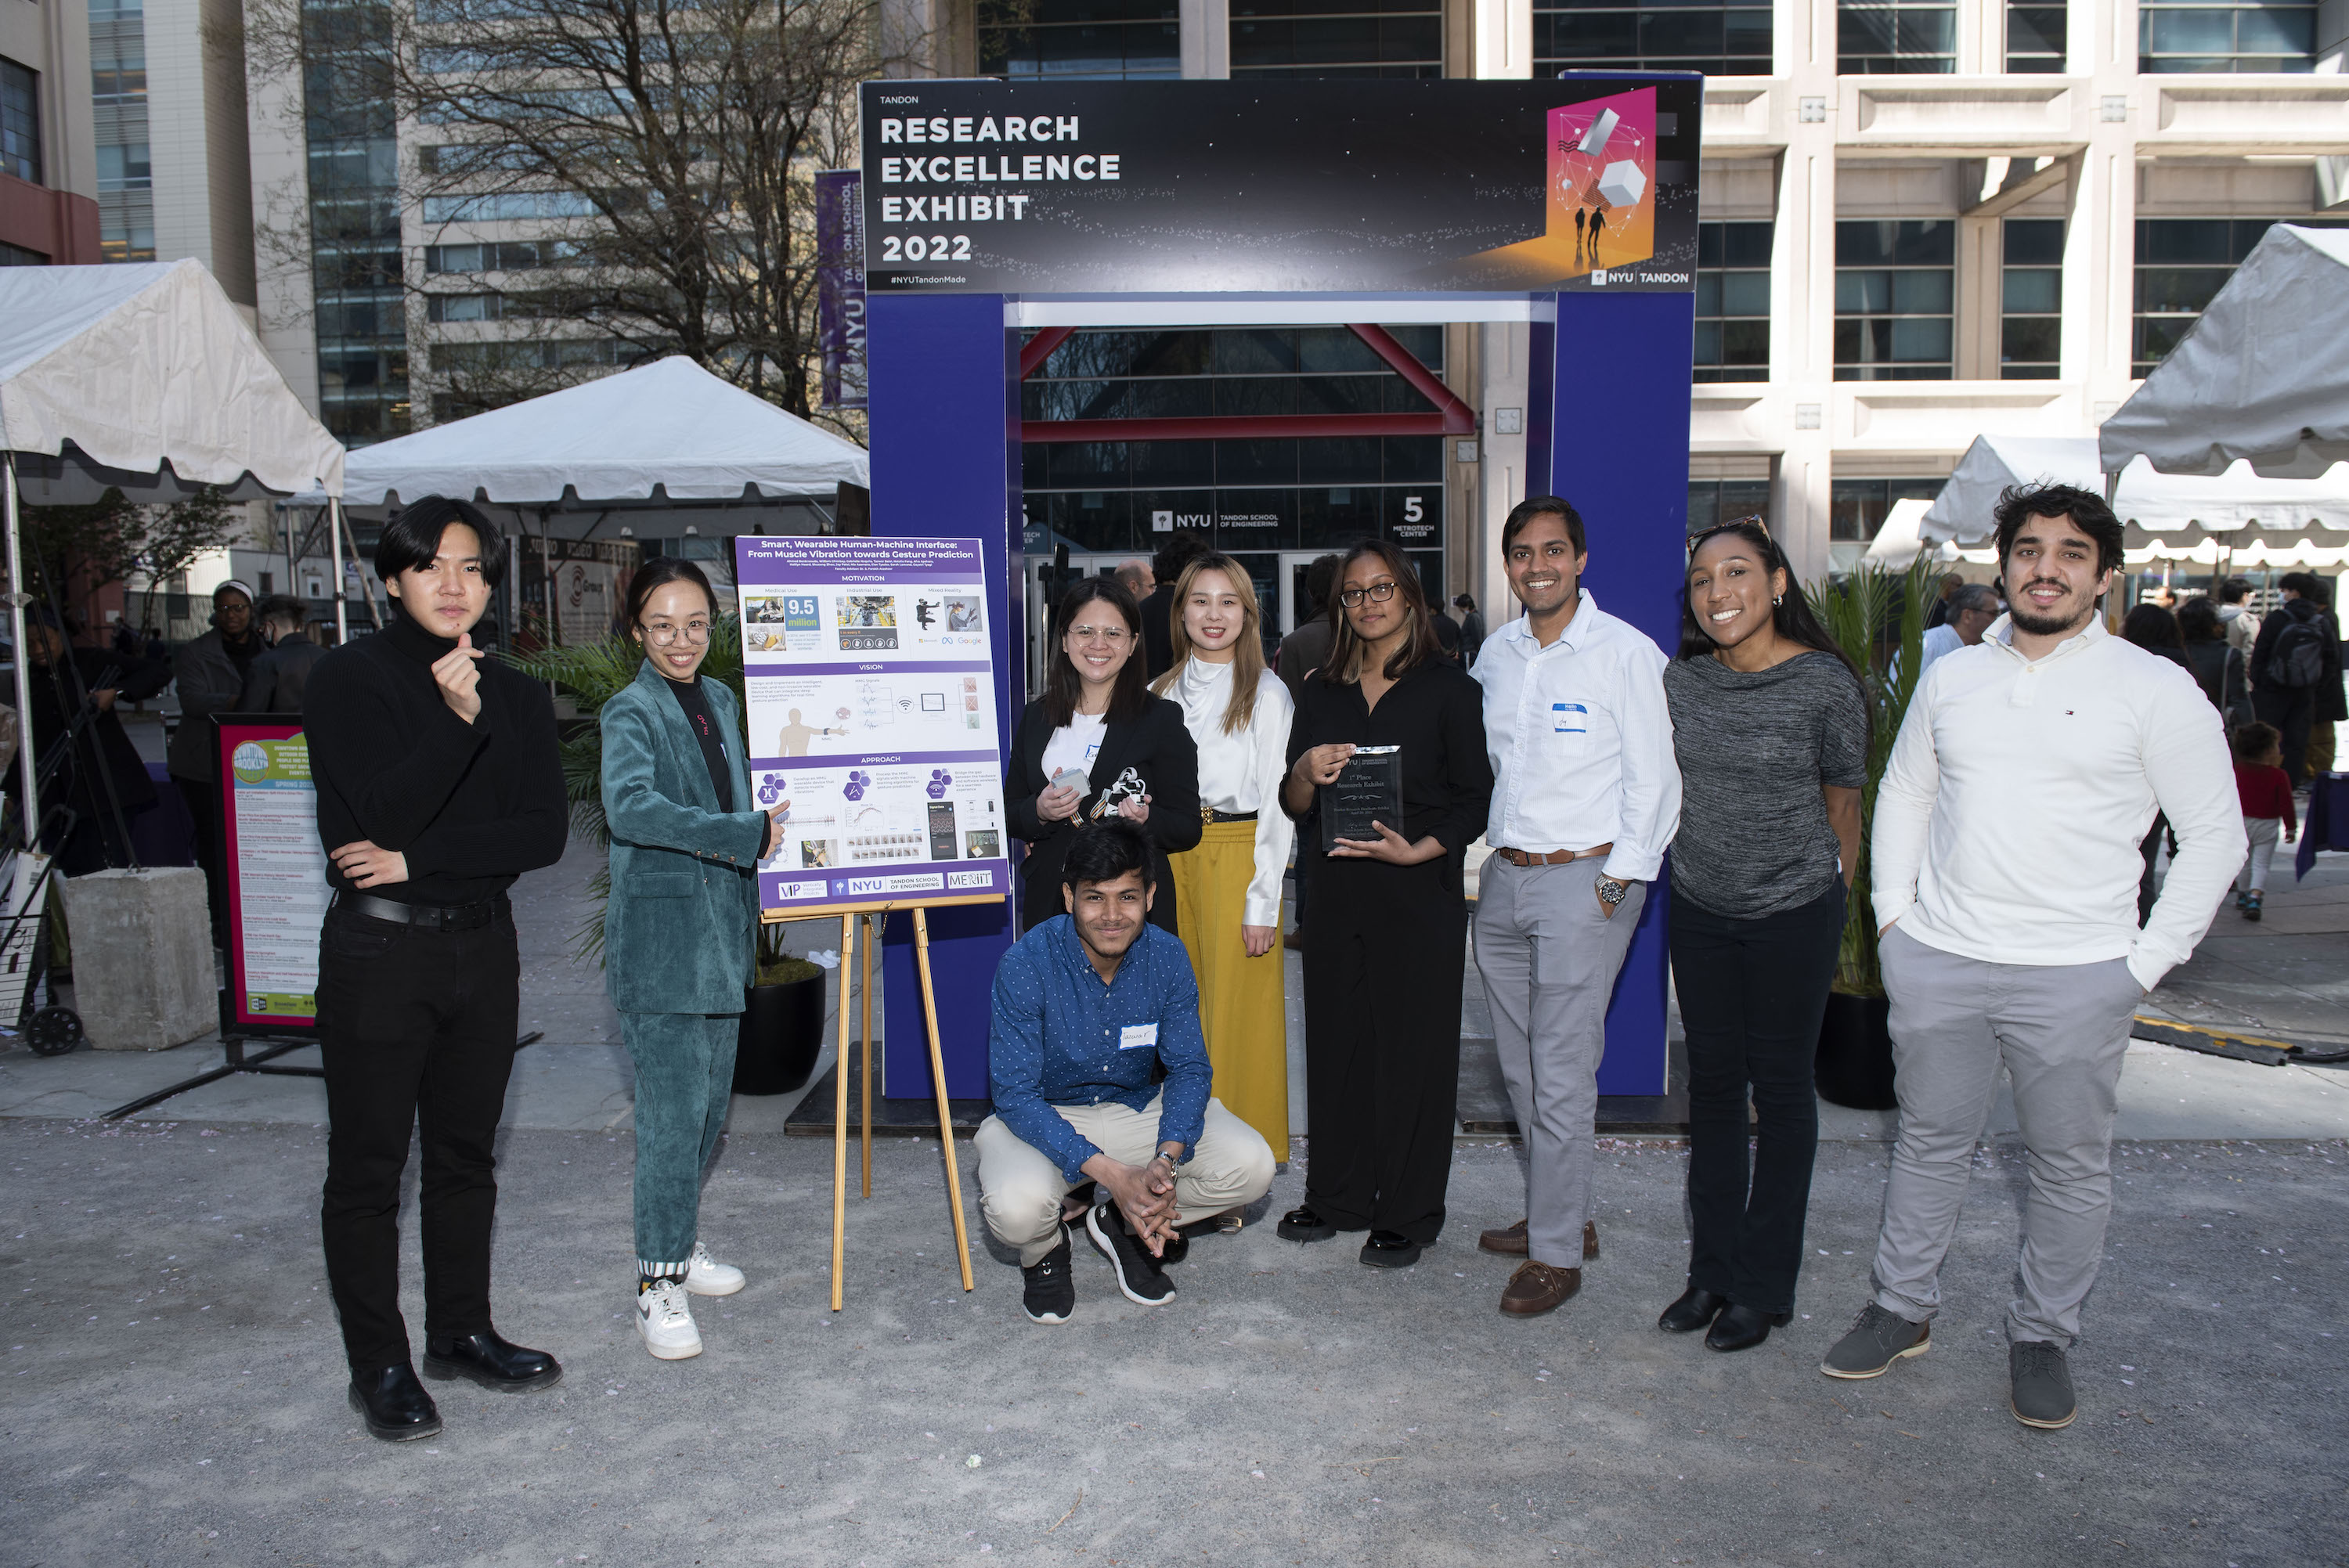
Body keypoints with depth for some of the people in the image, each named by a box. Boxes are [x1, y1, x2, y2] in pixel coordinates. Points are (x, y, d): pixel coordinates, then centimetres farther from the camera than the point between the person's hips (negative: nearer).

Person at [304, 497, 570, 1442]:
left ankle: (461, 1331, 28)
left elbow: (544, 833, -3)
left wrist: (418, 859, -14)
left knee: (466, 1152, 14)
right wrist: (455, 722, -28)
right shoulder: (350, 679, -5)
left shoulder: (517, 697, 7)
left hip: (483, 945, 4)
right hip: (377, 948, -4)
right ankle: (379, 1365, 15)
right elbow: (381, 815, -17)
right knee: (368, 1161, 3)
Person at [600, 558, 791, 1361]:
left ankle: (680, 1240, 32)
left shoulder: (723, 701, 12)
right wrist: (748, 834, -28)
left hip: (720, 931, 7)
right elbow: (630, 806, -29)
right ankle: (659, 1281, 5)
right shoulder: (631, 711, -11)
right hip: (660, 939, -7)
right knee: (674, 1109, -6)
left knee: (712, 1101, 15)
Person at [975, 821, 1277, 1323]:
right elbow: (1015, 1094, -24)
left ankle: (1119, 1223, 7)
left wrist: (1167, 1160, -28)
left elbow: (1189, 1067, -7)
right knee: (1017, 1208, -35)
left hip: (1137, 1110, 4)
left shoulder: (1167, 957, -12)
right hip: (1044, 1118, -3)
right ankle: (1046, 1247, 5)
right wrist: (1112, 1174, -34)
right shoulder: (1025, 964, -23)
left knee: (1251, 1166, -18)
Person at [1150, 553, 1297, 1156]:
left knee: (1237, 1010, -2)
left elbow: (1278, 804, -6)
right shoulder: (1162, 693, 11)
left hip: (1238, 854, -4)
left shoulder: (1267, 693, -2)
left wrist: (1262, 902, -11)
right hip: (1172, 853, 4)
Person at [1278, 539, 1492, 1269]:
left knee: (1412, 1048, 1)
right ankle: (1338, 1197, 24)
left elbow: (1477, 797, -4)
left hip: (1420, 890, -4)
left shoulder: (1446, 688, -2)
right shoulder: (1323, 691, 11)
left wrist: (1417, 850, -18)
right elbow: (1292, 802, 10)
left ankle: (1408, 1215, 14)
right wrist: (1306, 775, -12)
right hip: (1336, 889, 4)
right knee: (1336, 1041, 9)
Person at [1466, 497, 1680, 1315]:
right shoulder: (1496, 653, 11)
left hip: (1583, 880, -6)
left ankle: (1557, 1251, 7)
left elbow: (1653, 780, -8)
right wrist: (1482, 850, 11)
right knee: (1520, 1064, 12)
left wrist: (1616, 884, -12)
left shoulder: (1627, 653, -7)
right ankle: (1562, 1213, 28)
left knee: (1561, 1073, -4)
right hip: (1502, 879, 6)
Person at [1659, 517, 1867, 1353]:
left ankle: (1765, 1285, 20)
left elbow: (1842, 797, -1)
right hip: (1699, 908, 4)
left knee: (1781, 1088, 7)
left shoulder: (1825, 682, -14)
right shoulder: (1680, 679, -3)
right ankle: (1713, 1268, 26)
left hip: (1794, 913, -4)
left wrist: (1836, 889, 7)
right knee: (1713, 1082, 12)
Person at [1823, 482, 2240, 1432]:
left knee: (2072, 1165, 9)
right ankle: (1902, 1309, 29)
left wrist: (2146, 961, -6)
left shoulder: (2156, 690, -4)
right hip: (1935, 962, 3)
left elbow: (2215, 837, -1)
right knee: (1929, 1143, 14)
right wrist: (1892, 913, 9)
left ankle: (2043, 1338, 27)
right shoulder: (1951, 678, 7)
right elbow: (1902, 793, 18)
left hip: (2075, 978, -3)